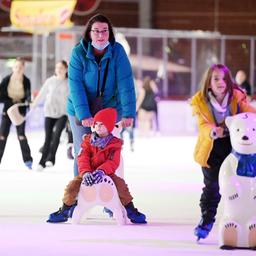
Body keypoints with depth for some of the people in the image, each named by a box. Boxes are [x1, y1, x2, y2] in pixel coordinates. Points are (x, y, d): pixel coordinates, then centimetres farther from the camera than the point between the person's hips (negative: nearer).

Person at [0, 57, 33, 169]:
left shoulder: (26, 81, -9)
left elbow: (28, 94, -19)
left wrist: (28, 101, -40)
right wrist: (12, 101, -18)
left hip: (20, 111, -1)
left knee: (21, 135, -8)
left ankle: (28, 160, 2)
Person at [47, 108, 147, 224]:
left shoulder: (114, 144, -2)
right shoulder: (88, 141, 3)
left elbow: (113, 162, -15)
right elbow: (82, 159, -9)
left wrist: (101, 171, -35)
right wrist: (85, 173, -29)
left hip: (106, 173, -2)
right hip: (88, 173, 2)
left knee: (120, 184, -28)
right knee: (72, 186, -21)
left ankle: (131, 211, -10)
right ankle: (64, 211, 1)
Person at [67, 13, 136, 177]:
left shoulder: (117, 51, -11)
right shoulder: (79, 53, -12)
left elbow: (125, 83, -17)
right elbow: (76, 86, -18)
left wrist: (128, 113, -26)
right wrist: (84, 114, -28)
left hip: (110, 108, 1)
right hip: (81, 110, -1)